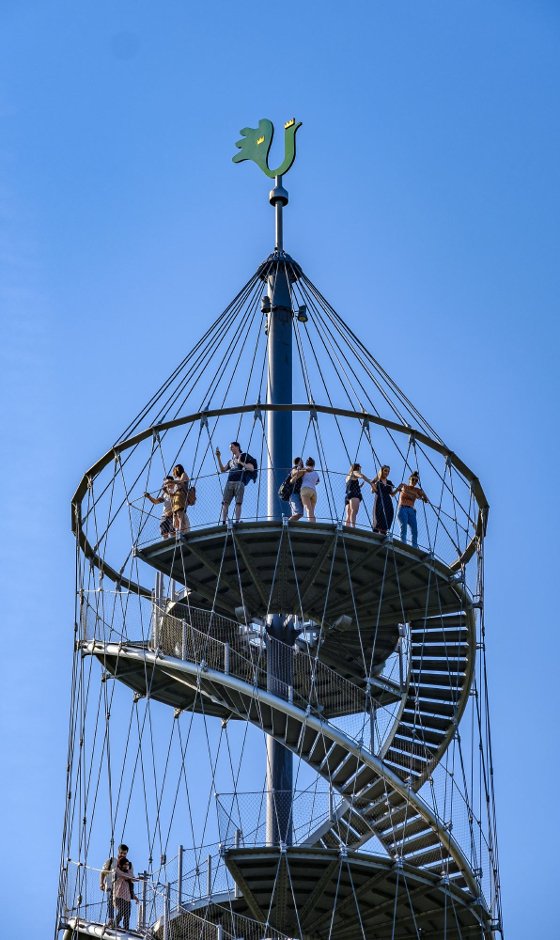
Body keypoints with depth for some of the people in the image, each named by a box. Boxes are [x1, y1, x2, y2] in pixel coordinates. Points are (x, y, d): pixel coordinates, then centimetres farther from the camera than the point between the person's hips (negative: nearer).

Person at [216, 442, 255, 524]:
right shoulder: (231, 461, 29)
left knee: (238, 503, -13)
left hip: (239, 482, -5)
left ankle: (237, 521, -18)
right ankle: (223, 522, -10)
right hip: (229, 482, 5)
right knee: (225, 503, -6)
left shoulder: (244, 457, 14)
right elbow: (222, 470, 23)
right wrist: (219, 458, 16)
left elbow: (252, 468, 2)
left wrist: (240, 462, -6)